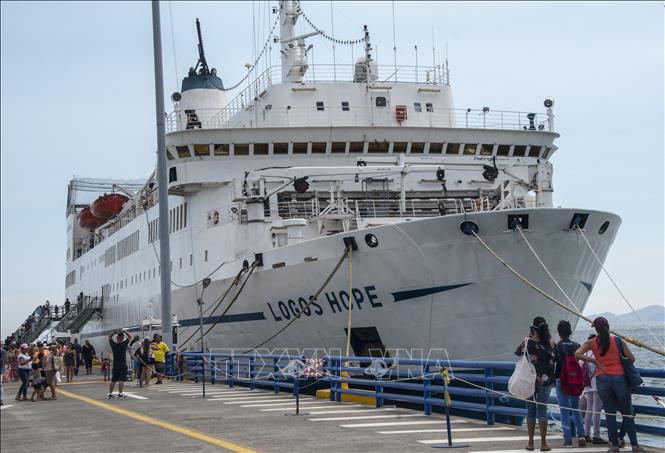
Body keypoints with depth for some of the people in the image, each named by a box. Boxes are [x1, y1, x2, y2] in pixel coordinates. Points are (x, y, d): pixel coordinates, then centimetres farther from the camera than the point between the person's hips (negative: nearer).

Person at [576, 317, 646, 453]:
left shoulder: (591, 343, 0)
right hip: (619, 378, -1)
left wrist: (594, 361, -4)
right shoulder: (618, 341, -4)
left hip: (602, 379, 1)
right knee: (627, 413, 8)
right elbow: (631, 358, -3)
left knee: (610, 413, 9)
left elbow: (577, 354, -11)